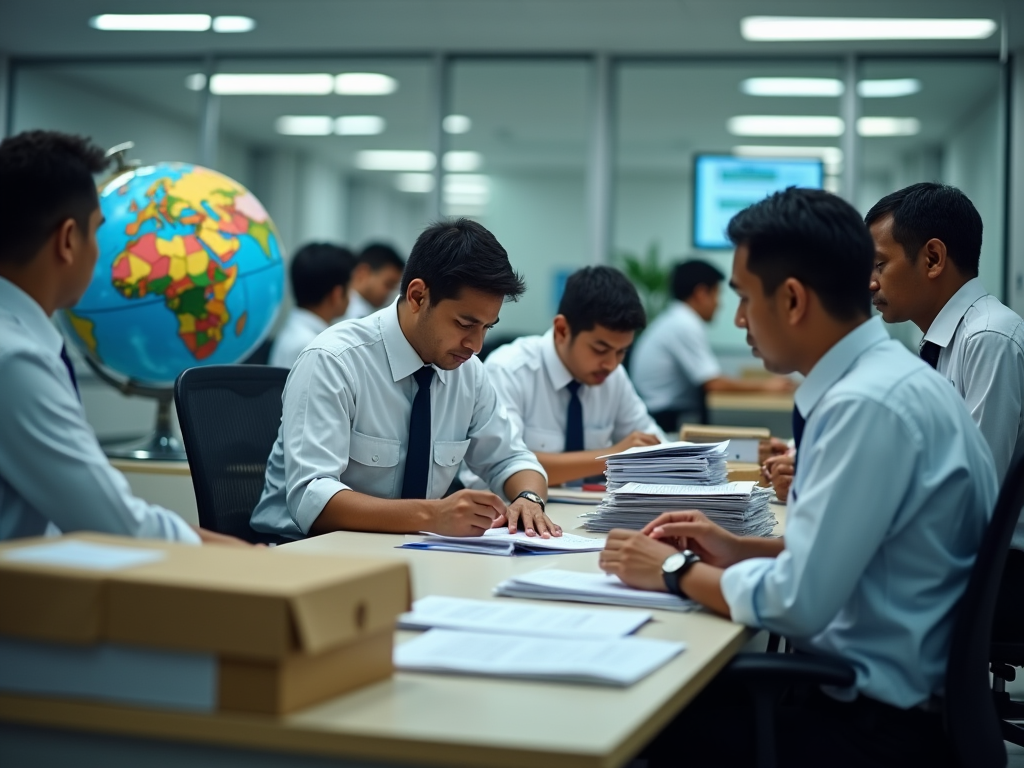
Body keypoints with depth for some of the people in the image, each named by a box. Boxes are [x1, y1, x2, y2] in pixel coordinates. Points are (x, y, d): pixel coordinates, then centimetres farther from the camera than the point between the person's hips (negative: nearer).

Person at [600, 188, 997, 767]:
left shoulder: (869, 404, -23)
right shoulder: (884, 374, 6)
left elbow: (795, 603, -24)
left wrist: (675, 572, -9)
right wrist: (741, 550, 8)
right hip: (896, 691, 8)